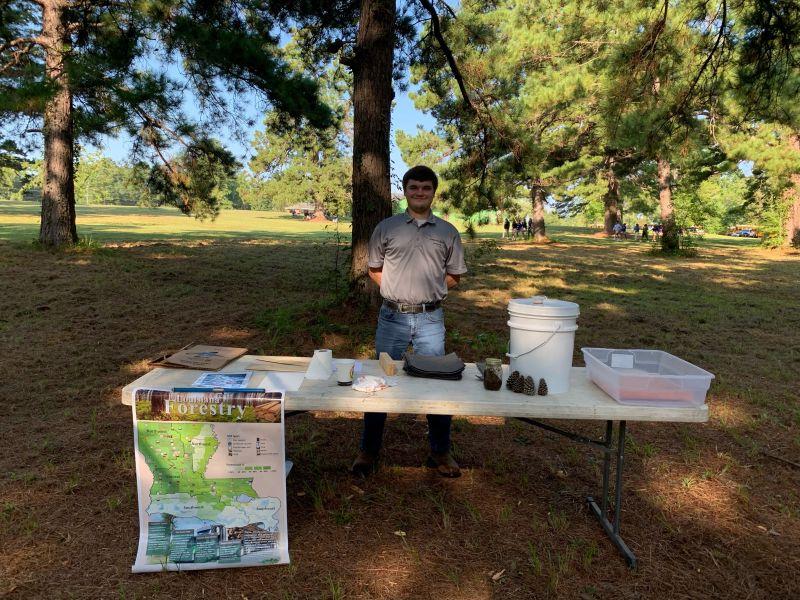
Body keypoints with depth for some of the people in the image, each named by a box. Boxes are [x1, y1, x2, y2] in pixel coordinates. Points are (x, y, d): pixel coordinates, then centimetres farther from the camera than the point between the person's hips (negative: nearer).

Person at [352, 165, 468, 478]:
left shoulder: (447, 232, 7)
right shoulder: (386, 228, 4)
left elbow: (453, 276, 12)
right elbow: (374, 270, 11)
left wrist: (428, 287, -2)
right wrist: (398, 288, -3)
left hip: (431, 319, 1)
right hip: (392, 317, 0)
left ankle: (440, 452, 25)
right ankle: (368, 450, 24)